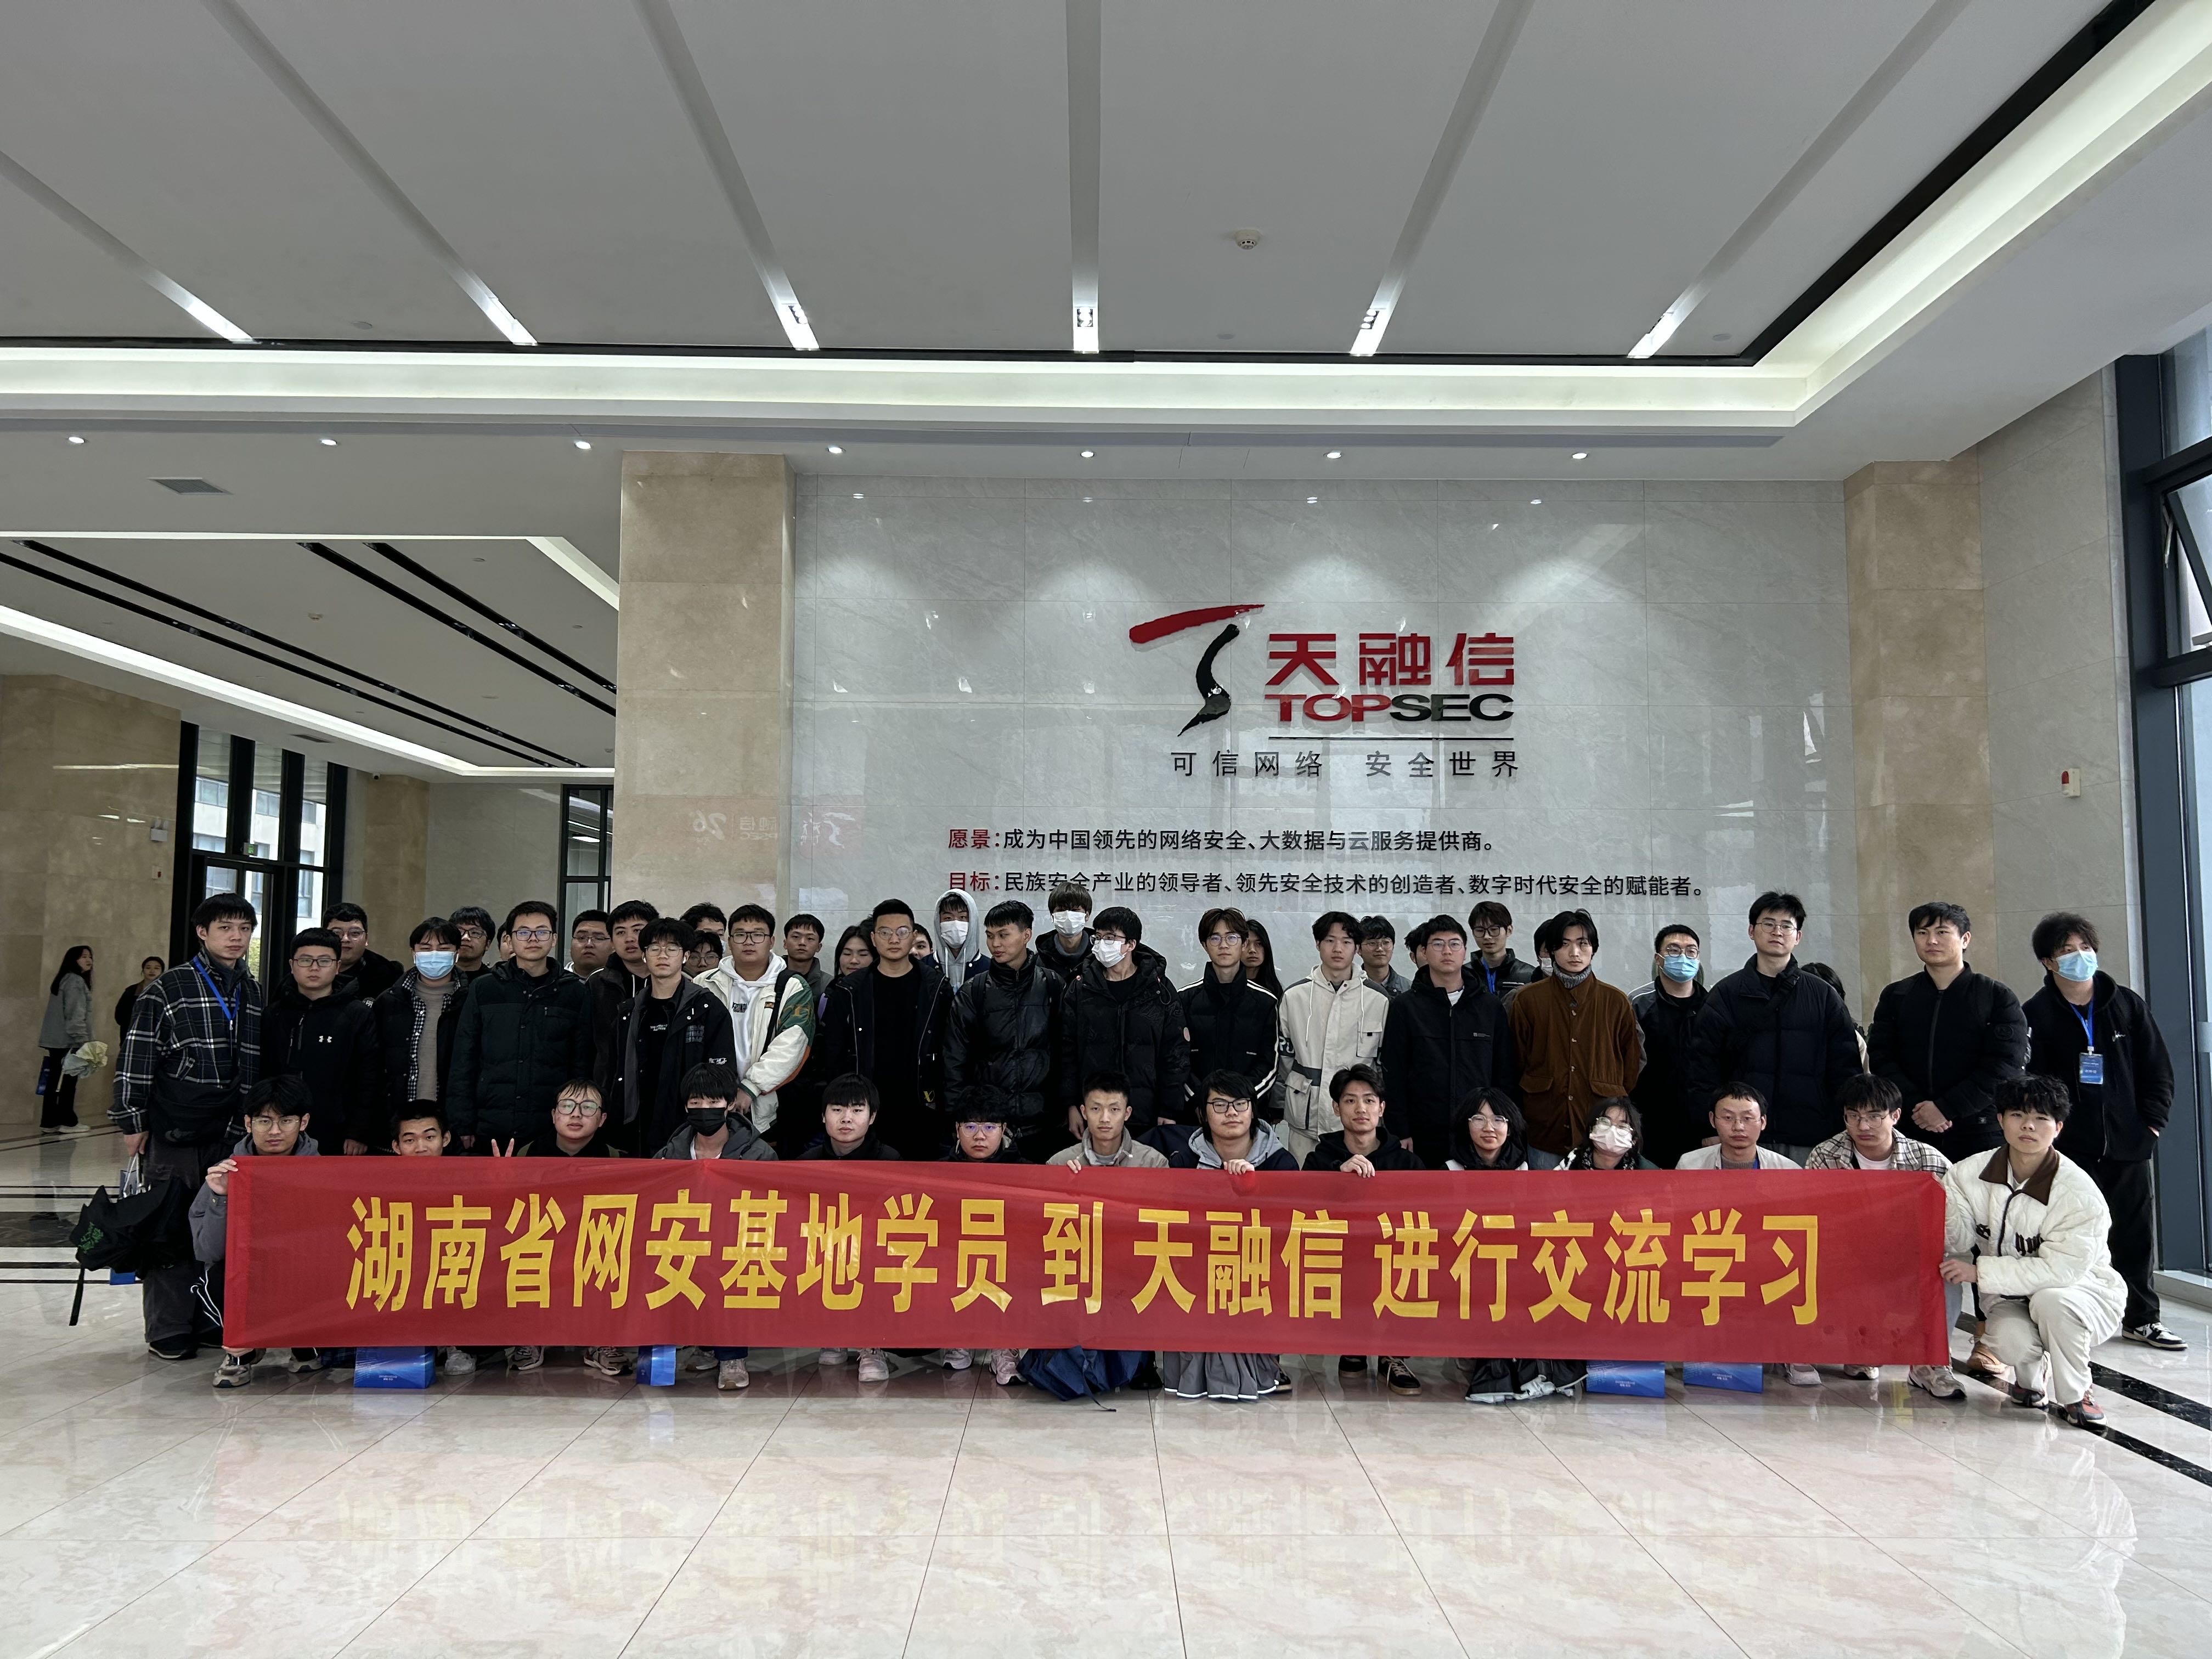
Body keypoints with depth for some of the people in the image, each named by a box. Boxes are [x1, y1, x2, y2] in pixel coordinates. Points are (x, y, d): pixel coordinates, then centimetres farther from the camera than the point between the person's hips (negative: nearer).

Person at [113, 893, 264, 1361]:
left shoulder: (254, 994, 11)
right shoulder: (168, 989, -3)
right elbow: (136, 1058, -4)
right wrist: (133, 1121, -7)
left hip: (233, 1133, 4)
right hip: (175, 1133, -4)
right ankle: (170, 1334, 11)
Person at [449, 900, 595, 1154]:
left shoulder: (575, 993, 6)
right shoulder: (483, 990, 8)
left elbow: (582, 1065, 7)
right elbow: (463, 1063, 8)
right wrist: (462, 1125, 1)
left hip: (552, 1133, -1)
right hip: (490, 1132, 1)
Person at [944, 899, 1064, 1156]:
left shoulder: (1054, 987, 4)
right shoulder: (971, 994, 3)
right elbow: (954, 1061, 5)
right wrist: (959, 1119, 0)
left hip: (1044, 1127, 0)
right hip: (985, 1125, 0)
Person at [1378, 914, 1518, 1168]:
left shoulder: (1492, 1007, 10)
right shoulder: (1405, 1007, 4)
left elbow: (1506, 1073, 11)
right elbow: (1393, 1075, 1)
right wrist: (1400, 1133, -5)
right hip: (1423, 1138, -1)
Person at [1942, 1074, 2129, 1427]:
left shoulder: (2079, 1192, -21)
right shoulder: (1970, 1172, -8)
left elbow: (2060, 1269, -26)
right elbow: (1961, 1242, -11)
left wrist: (1980, 1272, -29)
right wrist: (1945, 1210, -32)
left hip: (2082, 1291, -2)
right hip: (2010, 1295, 2)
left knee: (2050, 1300, -37)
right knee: (2012, 1342, -30)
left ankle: (2074, 1395, -8)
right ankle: (2028, 1379, 9)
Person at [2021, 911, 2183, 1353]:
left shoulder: (2127, 1004, 6)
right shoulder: (2037, 1014, -4)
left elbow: (2158, 1068, 8)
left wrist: (2153, 1122, 1)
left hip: (2128, 1144, 3)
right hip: (2069, 1147, -3)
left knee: (2134, 1233, 11)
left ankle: (2141, 1318, 23)